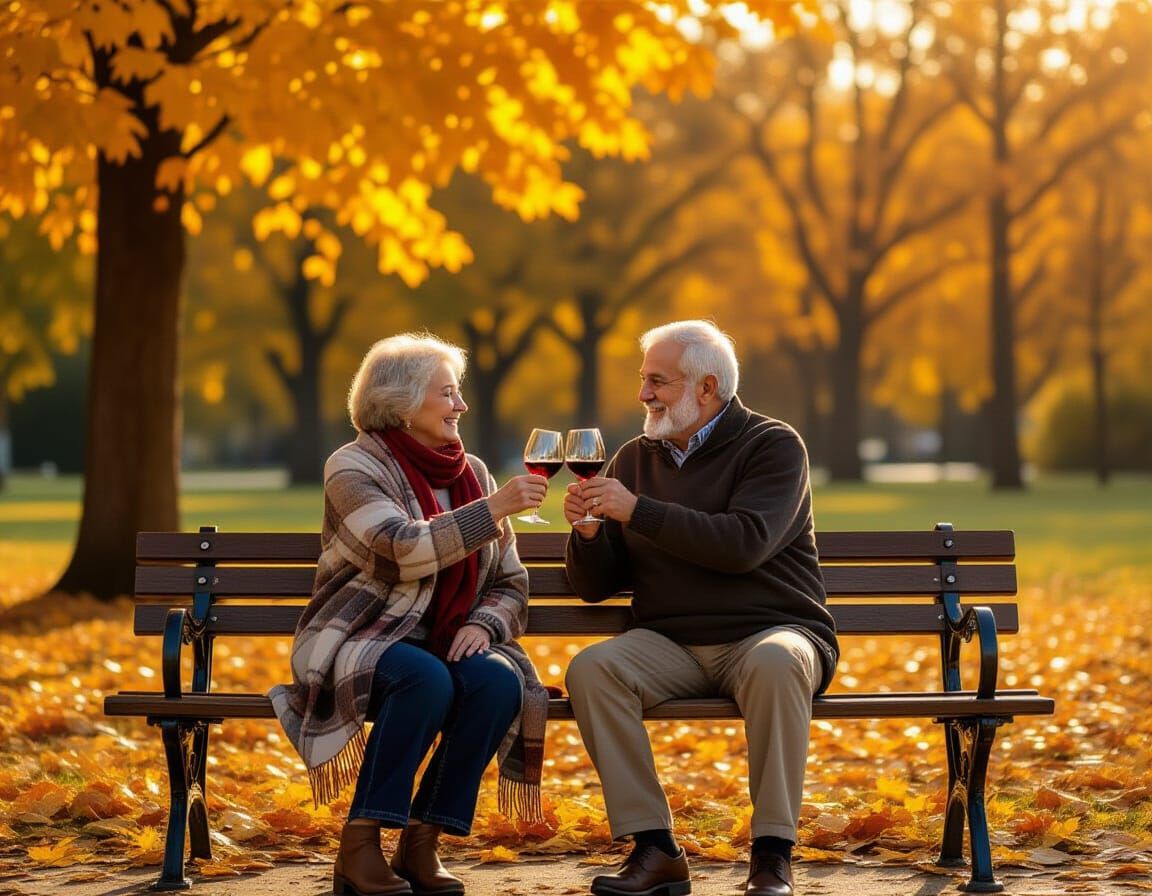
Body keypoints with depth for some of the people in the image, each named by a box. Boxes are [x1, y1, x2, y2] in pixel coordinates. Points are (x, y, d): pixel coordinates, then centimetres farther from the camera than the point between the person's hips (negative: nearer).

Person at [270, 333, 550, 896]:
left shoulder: (473, 473, 11)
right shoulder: (354, 468, -6)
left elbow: (510, 584, 12)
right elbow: (406, 549, -24)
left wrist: (482, 625, -9)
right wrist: (494, 508, -25)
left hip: (449, 643, 5)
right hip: (363, 641, -5)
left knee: (498, 680, -28)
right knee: (426, 678, -36)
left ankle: (421, 844, -19)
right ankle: (359, 848, -26)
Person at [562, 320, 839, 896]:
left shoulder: (773, 445, 0)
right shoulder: (634, 459, 14)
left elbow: (744, 545, -19)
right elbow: (594, 587, 14)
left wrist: (637, 510, -19)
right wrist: (587, 531, -8)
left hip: (770, 631, -4)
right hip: (670, 647, 4)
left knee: (775, 664, -38)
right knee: (590, 670, -26)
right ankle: (654, 850, -23)